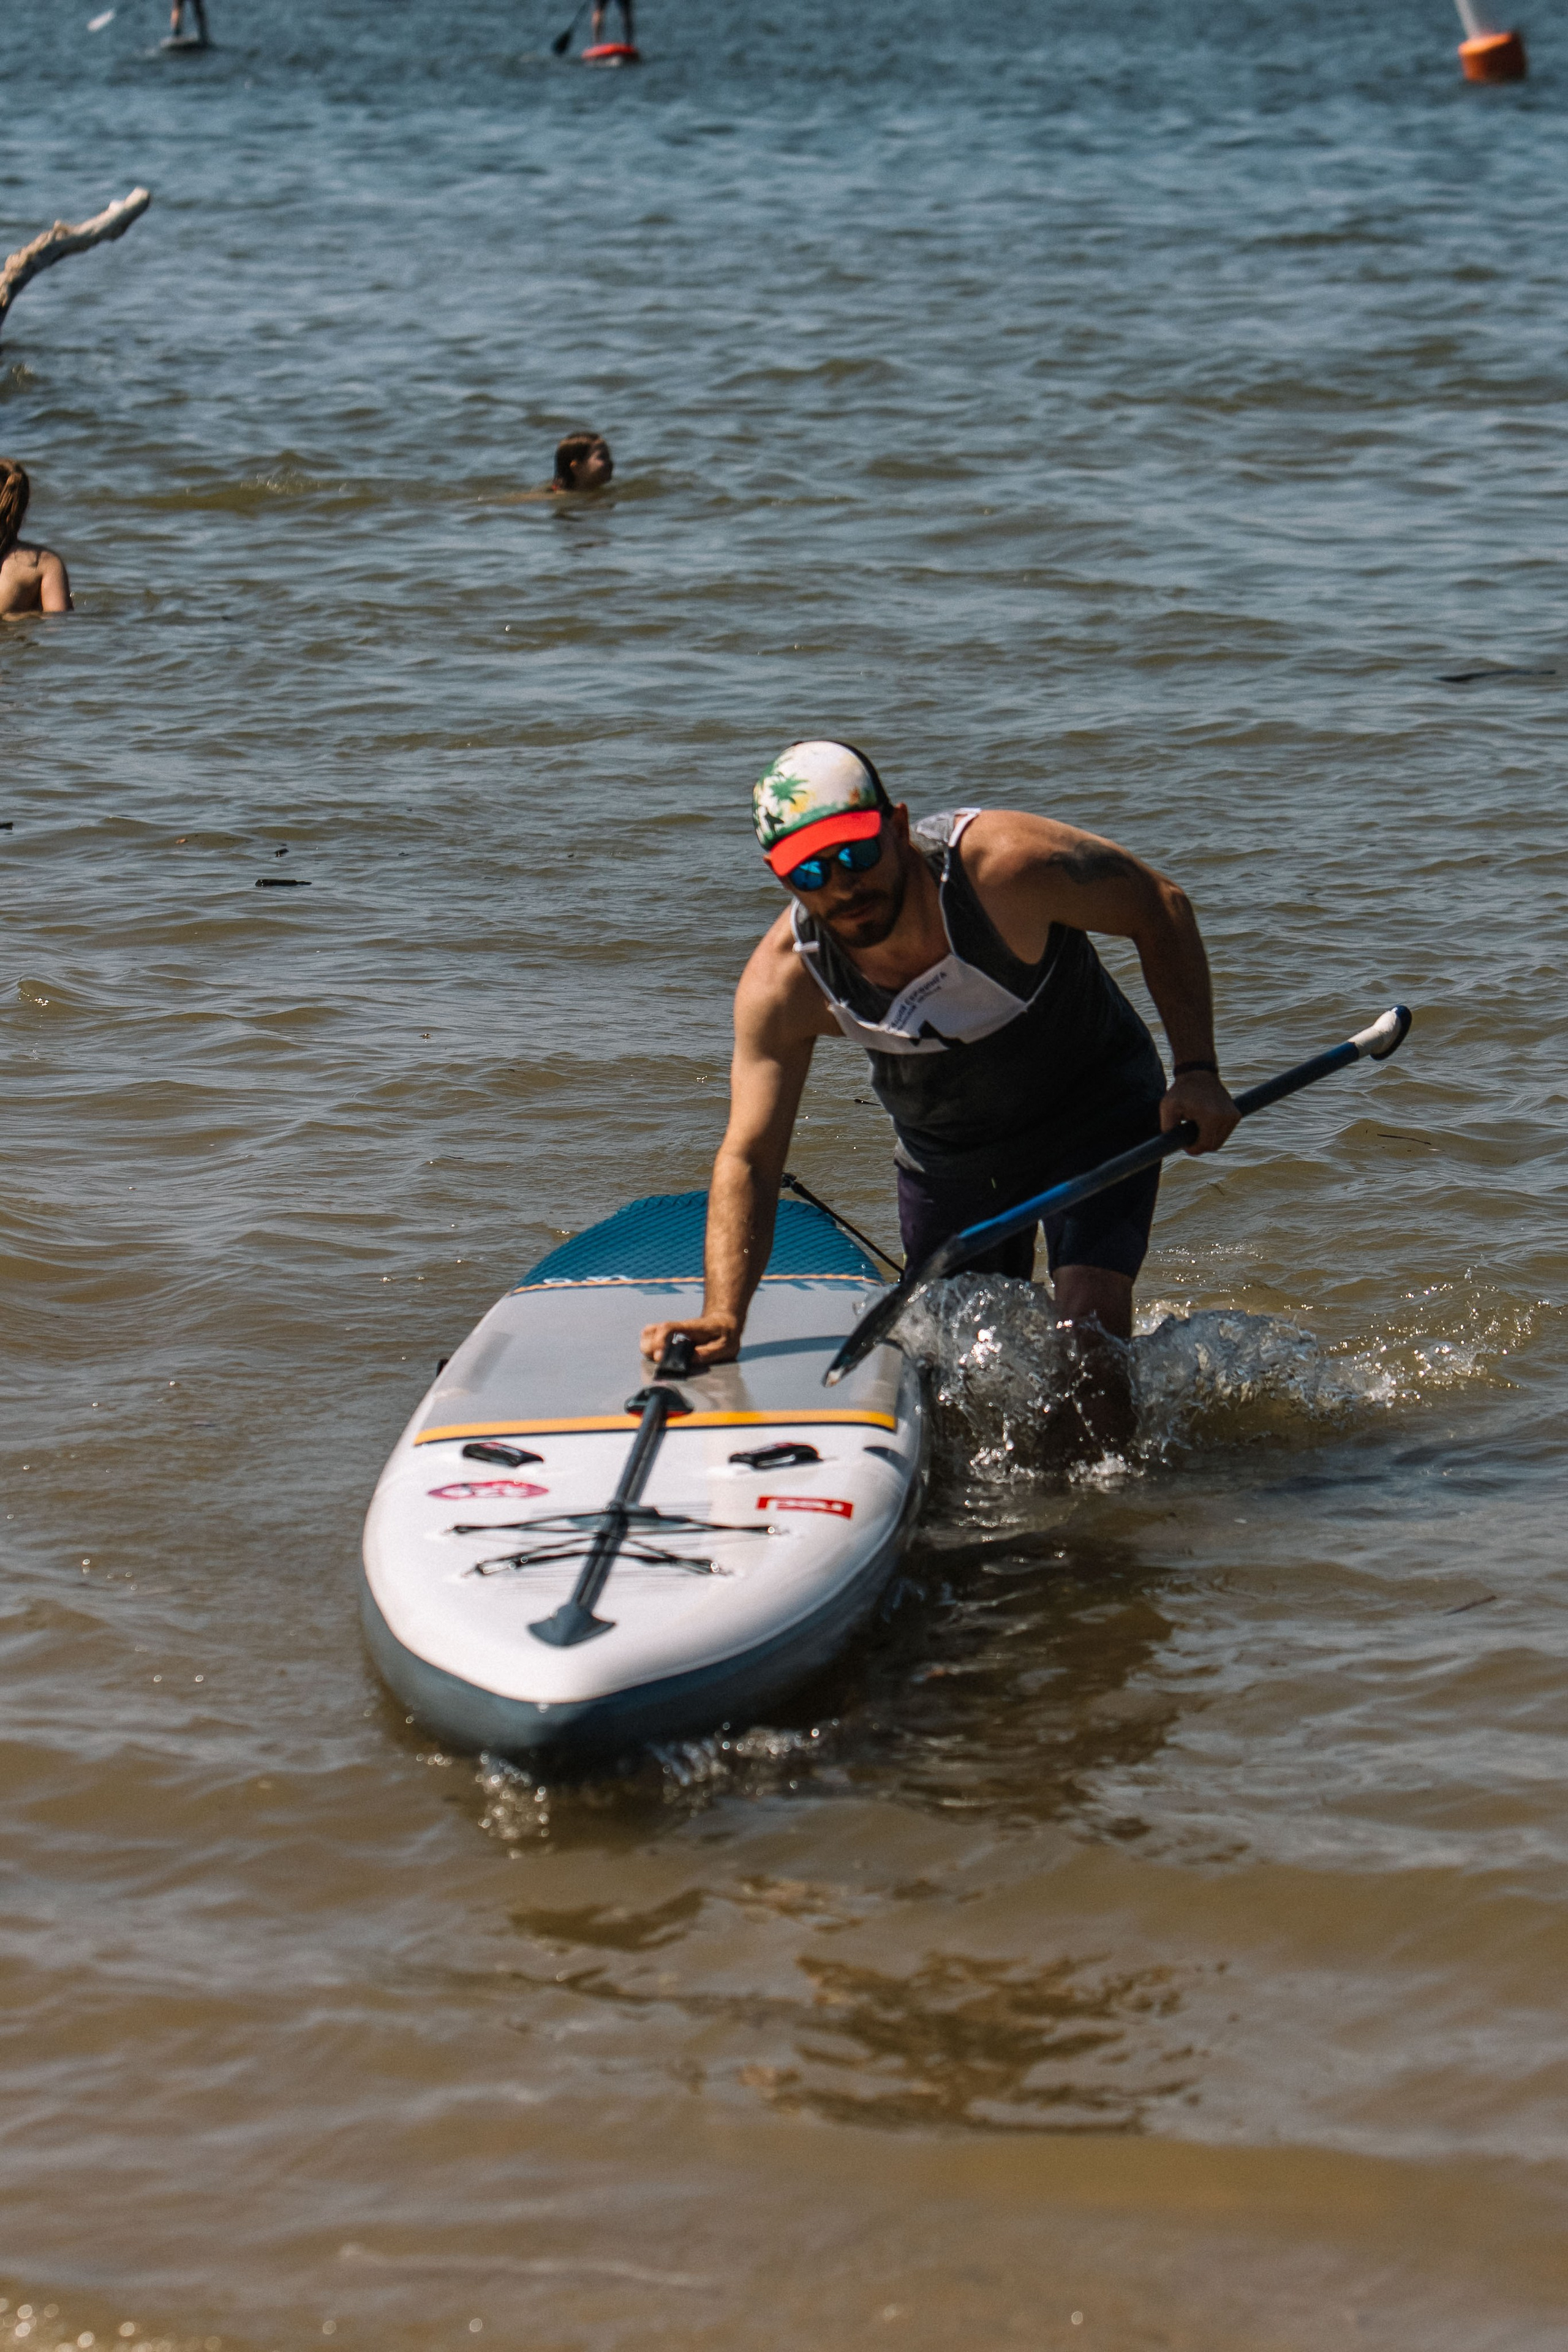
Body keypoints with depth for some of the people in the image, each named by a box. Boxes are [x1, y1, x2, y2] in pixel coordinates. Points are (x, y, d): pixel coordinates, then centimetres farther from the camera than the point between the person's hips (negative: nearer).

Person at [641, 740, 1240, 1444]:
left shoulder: (1002, 864, -34)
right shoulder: (782, 984, -26)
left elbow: (1159, 911, -17)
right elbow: (748, 1158, -27)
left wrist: (1196, 1071, -22)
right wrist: (722, 1317, -41)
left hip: (1093, 1108, -3)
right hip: (944, 1145, 3)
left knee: (1090, 1330, -20)